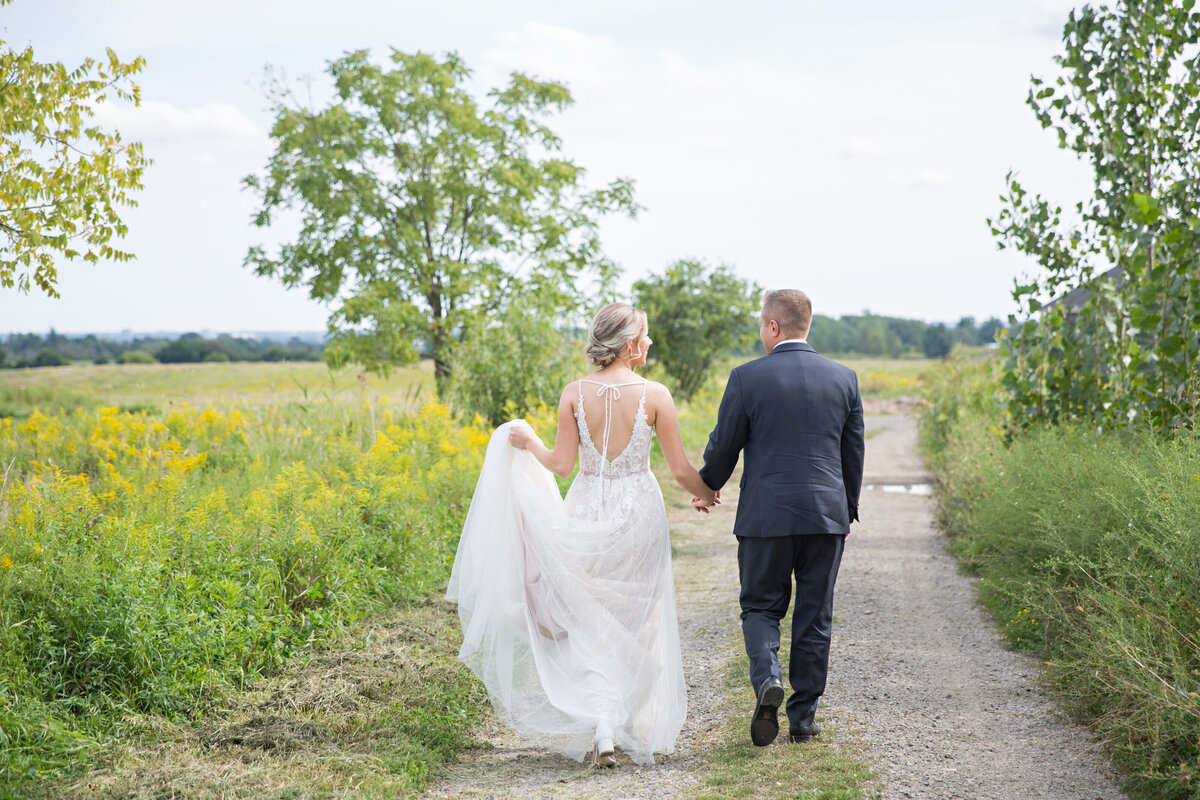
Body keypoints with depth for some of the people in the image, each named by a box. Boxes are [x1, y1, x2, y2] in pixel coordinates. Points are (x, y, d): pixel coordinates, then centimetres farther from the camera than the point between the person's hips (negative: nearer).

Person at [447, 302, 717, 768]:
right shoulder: (654, 395, -8)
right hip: (638, 515, -1)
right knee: (637, 626, 15)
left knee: (590, 625, 8)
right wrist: (706, 493, 16)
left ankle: (601, 730, -10)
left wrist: (528, 442, 15)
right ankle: (640, 730, 22)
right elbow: (680, 469, -5)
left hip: (588, 515, 1)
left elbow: (562, 463, -4)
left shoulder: (575, 394, -5)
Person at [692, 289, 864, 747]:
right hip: (826, 516, 3)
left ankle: (767, 680, -15)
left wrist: (706, 489, 20)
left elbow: (723, 447, 1)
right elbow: (854, 453, 10)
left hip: (767, 516, -2)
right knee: (814, 618, 10)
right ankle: (803, 719, 14)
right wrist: (847, 514, 21)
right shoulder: (844, 378, 4)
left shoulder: (746, 379, -7)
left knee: (761, 606, 12)